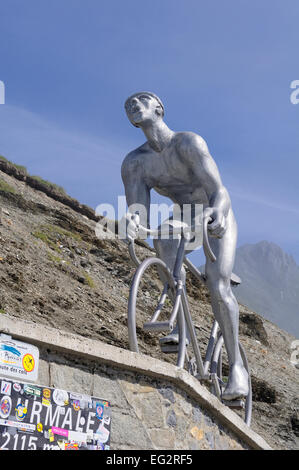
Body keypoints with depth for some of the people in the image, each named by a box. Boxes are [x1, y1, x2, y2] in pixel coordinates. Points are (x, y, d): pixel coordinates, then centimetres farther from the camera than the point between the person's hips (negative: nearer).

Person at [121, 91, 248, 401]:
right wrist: (131, 224, -48)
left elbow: (220, 192, -34)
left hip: (218, 221, -4)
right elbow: (139, 214, -24)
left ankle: (236, 365, -8)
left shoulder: (188, 142, -26)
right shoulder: (133, 163, -13)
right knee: (160, 238, -28)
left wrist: (217, 212, -57)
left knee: (217, 286, -22)